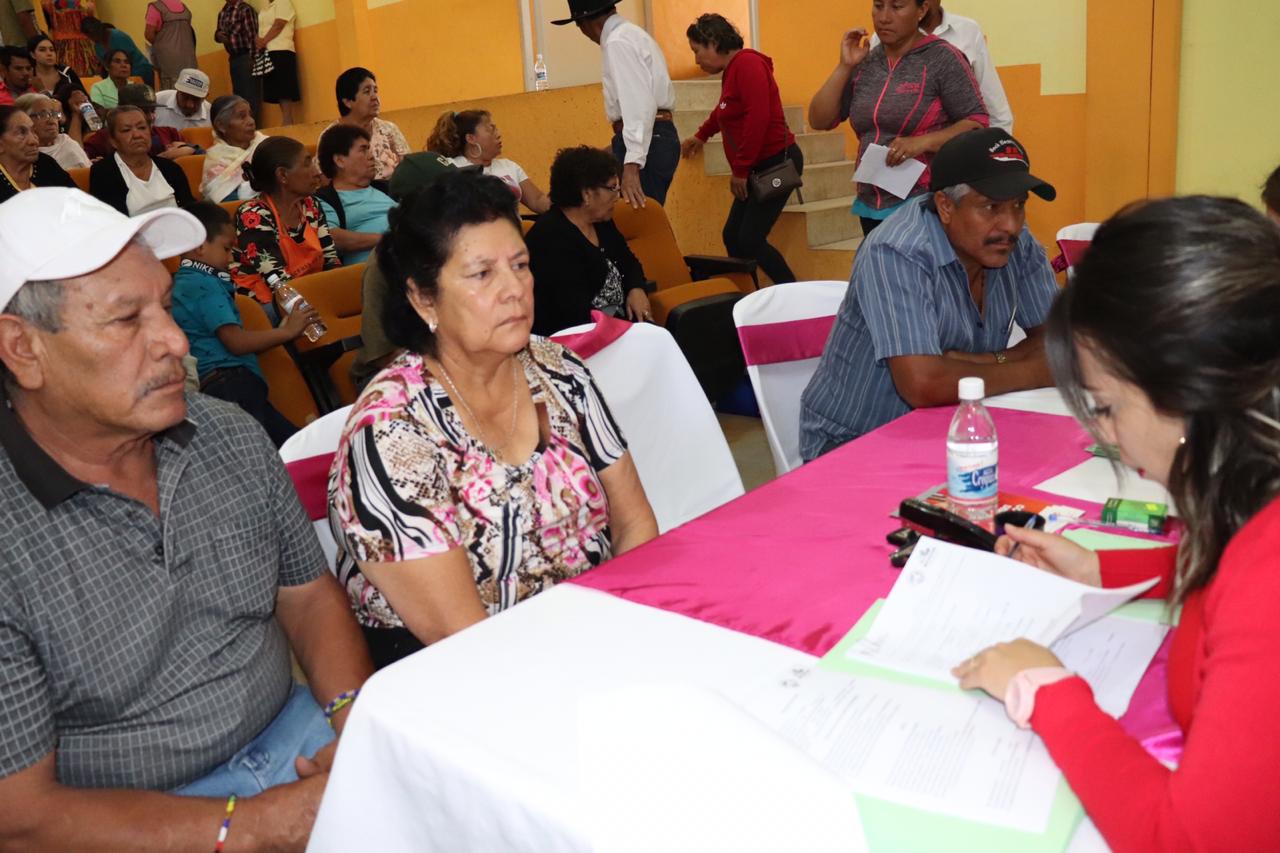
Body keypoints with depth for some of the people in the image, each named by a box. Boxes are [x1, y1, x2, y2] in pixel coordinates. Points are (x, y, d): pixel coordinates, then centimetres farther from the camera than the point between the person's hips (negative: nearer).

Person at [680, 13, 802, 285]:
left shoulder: (747, 64, -14)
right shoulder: (731, 70, 15)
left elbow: (758, 118, -24)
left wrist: (740, 169, -18)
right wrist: (701, 135, 52)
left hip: (778, 164, -10)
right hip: (760, 167, 10)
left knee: (750, 239, -12)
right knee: (732, 237, 5)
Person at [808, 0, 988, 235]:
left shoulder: (942, 59, -7)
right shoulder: (864, 62, 7)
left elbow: (978, 124, -10)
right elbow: (819, 121, 6)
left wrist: (923, 142, -24)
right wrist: (845, 66, -4)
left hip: (926, 206, -5)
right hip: (871, 206, 5)